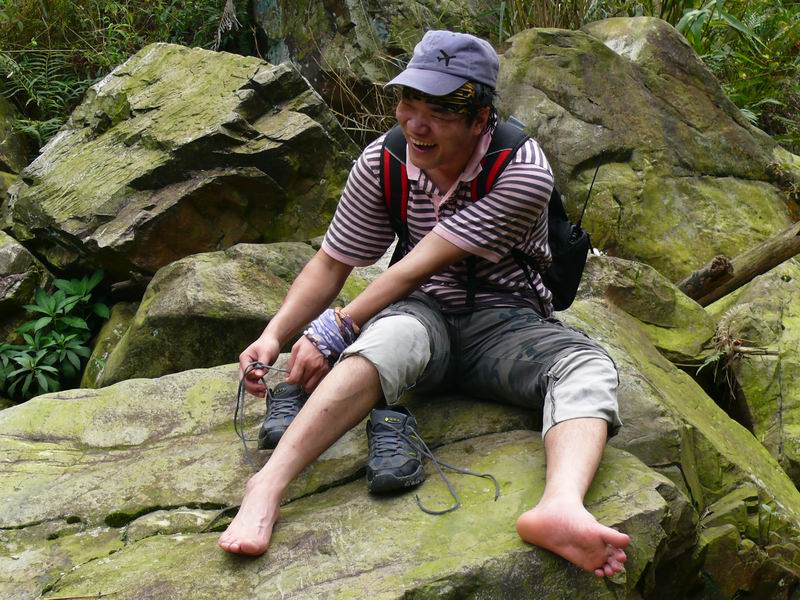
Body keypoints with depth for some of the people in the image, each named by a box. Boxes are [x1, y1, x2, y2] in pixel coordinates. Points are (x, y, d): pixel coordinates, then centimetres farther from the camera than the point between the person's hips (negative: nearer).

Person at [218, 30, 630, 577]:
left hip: (504, 321, -1)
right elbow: (332, 264, 4)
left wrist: (335, 331, -23)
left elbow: (418, 267, -22)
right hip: (424, 314, 1)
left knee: (588, 367, -32)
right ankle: (267, 487, -50)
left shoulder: (523, 173, -19)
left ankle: (560, 507, -62)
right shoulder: (382, 162, -5)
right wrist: (273, 336, -11)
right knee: (396, 335, -37)